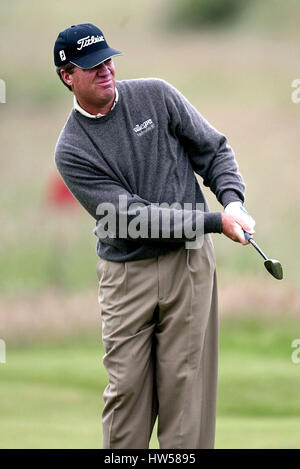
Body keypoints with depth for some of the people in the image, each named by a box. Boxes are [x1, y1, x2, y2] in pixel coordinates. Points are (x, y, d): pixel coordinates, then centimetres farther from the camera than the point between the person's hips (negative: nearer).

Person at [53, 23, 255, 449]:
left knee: (186, 380, -2)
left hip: (189, 261, 1)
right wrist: (216, 222, -18)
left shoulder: (156, 96, 3)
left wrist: (233, 201, -11)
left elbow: (214, 150, 9)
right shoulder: (72, 151, -6)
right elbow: (132, 215, -13)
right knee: (126, 385, -3)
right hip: (126, 274, -1)